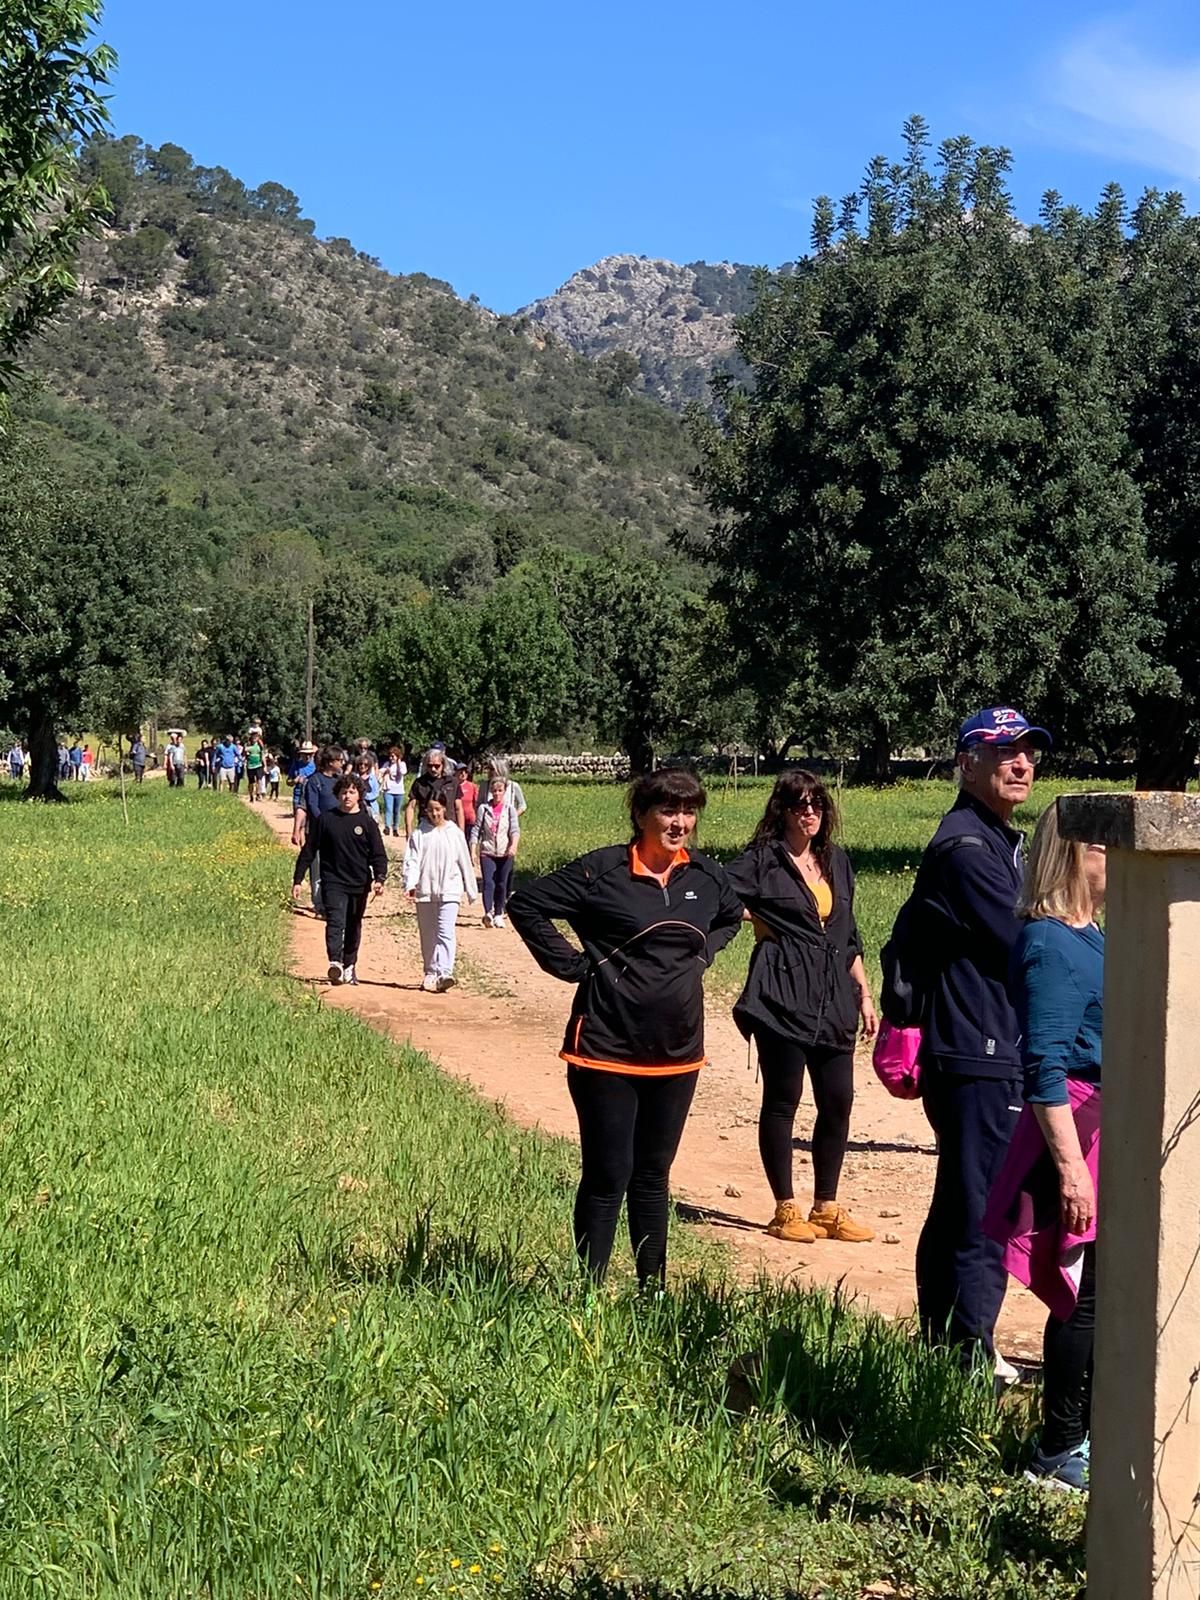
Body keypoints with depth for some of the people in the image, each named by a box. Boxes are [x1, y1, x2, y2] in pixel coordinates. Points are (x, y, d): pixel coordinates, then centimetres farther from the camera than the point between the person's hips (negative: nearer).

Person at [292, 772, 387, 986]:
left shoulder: (367, 822, 2)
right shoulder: (326, 819, 1)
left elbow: (378, 854, 1)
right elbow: (309, 851, 5)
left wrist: (380, 878, -16)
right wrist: (298, 880, 3)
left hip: (359, 885, 2)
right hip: (333, 883, -2)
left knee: (353, 927, 12)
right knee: (335, 922, -18)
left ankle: (349, 966, 25)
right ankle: (335, 963, -32)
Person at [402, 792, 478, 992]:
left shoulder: (454, 833, 2)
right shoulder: (419, 833, 2)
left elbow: (465, 861, 9)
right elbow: (412, 860, -4)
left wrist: (470, 890, 12)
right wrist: (410, 884, -19)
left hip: (449, 890, -2)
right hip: (425, 891, 2)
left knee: (445, 933, -14)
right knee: (427, 936, 11)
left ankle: (444, 973, -24)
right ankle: (430, 973, 22)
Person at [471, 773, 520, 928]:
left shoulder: (509, 809, 3)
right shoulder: (484, 808, 4)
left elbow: (515, 830, -6)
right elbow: (476, 830, 4)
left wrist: (514, 845, -24)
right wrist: (473, 850, -4)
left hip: (505, 853, 1)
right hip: (487, 852, -1)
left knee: (502, 884, 6)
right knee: (488, 883, -14)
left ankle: (498, 915, 18)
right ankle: (488, 913, -27)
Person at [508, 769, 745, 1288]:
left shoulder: (706, 876, 5)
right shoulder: (603, 870, -11)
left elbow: (731, 917, 27)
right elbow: (525, 904, -7)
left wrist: (702, 954, 9)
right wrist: (572, 964, -10)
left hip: (677, 1051, 5)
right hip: (608, 1049, -5)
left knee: (653, 1176, 15)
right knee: (607, 1177, -1)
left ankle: (652, 1289, 24)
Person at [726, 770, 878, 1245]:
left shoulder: (836, 861, 16)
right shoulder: (763, 859, -2)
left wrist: (864, 993, 17)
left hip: (833, 999, 6)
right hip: (782, 996, -5)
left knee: (838, 1100, 5)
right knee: (782, 1098, 2)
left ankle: (826, 1208, 17)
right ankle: (785, 1210, 13)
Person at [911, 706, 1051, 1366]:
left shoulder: (1001, 841, 19)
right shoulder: (966, 846, -15)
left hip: (1001, 1057, 11)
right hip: (981, 1063, -11)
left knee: (957, 1209, 17)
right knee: (984, 1218, -6)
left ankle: (938, 1347, 27)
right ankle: (971, 1360, 0)